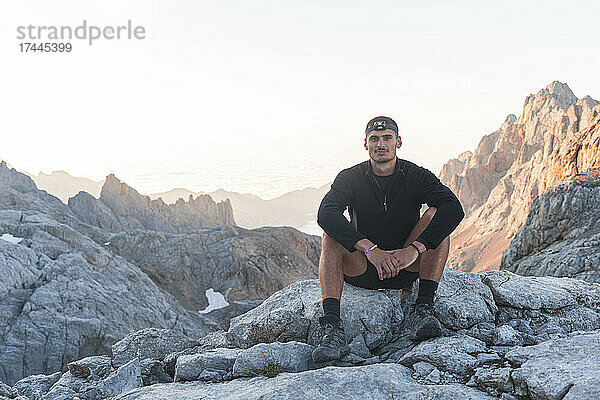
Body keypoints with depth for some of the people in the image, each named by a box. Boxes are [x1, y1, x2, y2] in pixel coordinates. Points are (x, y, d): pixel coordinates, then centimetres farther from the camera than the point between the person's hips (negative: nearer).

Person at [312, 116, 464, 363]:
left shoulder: (416, 176, -4)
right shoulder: (350, 178, -4)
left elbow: (454, 209, -21)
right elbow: (325, 214, -24)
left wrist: (414, 249, -34)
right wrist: (370, 249, -37)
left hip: (406, 269, 0)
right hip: (361, 272, 0)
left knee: (435, 216, -20)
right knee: (331, 235, -26)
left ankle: (422, 309, -26)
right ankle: (332, 328, -37)